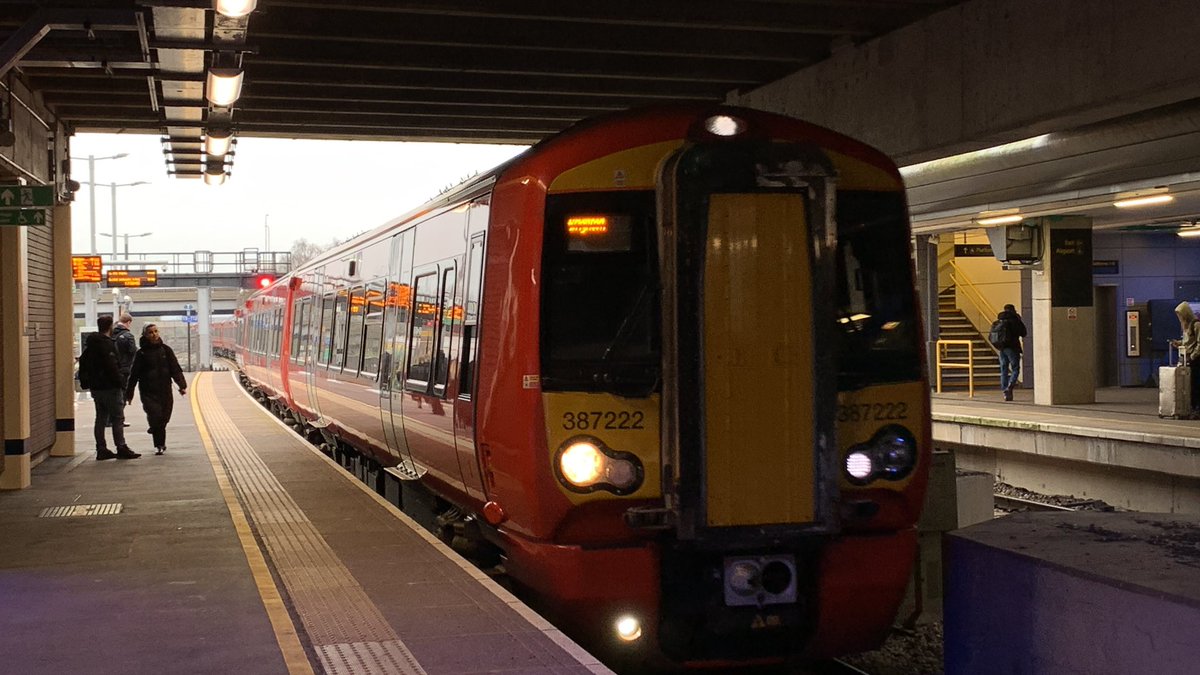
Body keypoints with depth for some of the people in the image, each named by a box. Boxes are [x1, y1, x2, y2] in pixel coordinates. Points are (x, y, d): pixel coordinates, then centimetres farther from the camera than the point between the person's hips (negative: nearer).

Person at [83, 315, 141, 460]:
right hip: (109, 387, -9)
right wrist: (121, 383, -16)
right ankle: (121, 448, -6)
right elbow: (112, 367, -21)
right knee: (118, 418, -5)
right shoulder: (107, 344, -15)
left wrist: (87, 381, 23)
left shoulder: (90, 343, 14)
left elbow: (83, 363, 19)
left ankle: (101, 450, 12)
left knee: (101, 418, 11)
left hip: (95, 387, 9)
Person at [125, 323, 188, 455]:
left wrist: (182, 385, -7)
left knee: (164, 419, 6)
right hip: (148, 392, -2)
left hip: (165, 391, 2)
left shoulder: (165, 350, 6)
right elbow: (134, 375, 3)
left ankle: (160, 444, 27)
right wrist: (129, 393, 4)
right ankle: (159, 445, -3)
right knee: (156, 415, -17)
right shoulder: (141, 354, 0)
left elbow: (175, 369, 4)